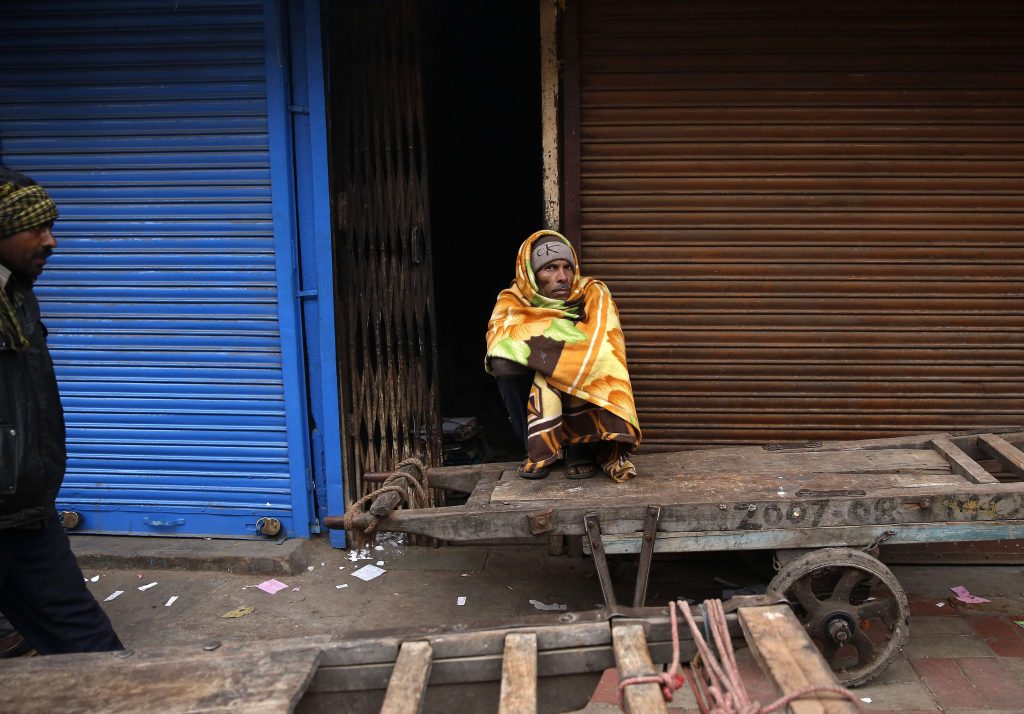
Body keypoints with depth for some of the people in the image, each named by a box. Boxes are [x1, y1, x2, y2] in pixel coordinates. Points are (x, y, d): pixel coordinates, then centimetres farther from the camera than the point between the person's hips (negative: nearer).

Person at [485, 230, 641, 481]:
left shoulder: (593, 294, -10)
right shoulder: (514, 301, -8)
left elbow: (600, 346, -26)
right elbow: (499, 345, -26)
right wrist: (567, 335, -27)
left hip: (584, 399, -1)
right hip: (531, 403, 2)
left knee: (582, 362, -30)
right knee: (506, 366, -26)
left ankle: (581, 448, -14)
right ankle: (539, 450, -11)